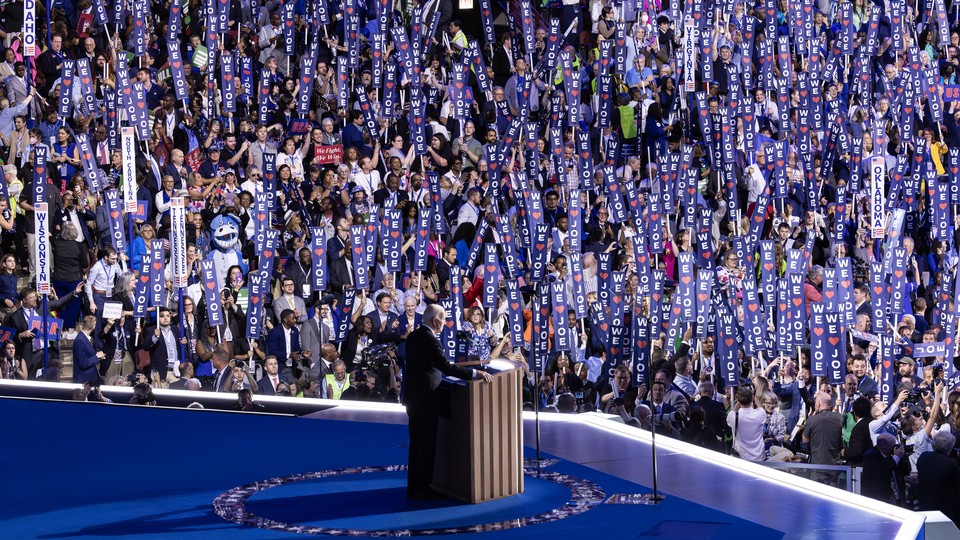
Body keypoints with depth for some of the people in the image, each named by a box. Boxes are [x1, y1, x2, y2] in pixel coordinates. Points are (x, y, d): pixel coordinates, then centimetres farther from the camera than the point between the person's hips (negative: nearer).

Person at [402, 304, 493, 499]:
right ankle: (422, 488, 4)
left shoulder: (413, 336, 9)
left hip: (413, 397, 9)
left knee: (416, 443, 16)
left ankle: (413, 486, 21)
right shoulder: (430, 340, -19)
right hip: (426, 399, -9)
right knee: (427, 444, -1)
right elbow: (447, 368, -26)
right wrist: (476, 373, -24)